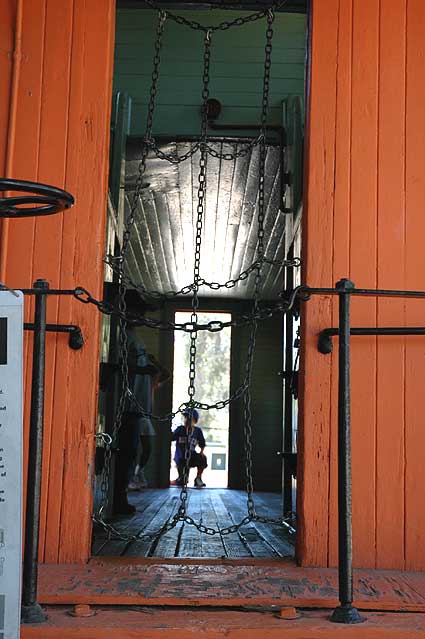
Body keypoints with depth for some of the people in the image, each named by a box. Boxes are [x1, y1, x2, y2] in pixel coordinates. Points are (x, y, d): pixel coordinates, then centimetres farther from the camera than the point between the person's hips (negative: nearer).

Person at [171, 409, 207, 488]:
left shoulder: (198, 431, 2)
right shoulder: (180, 429, -4)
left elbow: (202, 444, 12)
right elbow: (171, 438, -16)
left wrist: (201, 452, -4)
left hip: (192, 456, 2)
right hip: (181, 458, -2)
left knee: (202, 458, -28)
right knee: (182, 481, -13)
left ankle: (198, 479, -8)